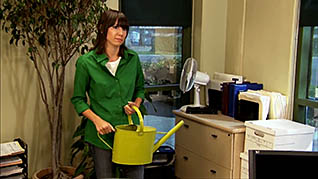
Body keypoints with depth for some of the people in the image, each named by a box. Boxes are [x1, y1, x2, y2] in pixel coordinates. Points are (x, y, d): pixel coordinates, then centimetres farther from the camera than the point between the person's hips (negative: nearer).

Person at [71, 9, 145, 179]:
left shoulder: (133, 58, 3)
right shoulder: (86, 62, -6)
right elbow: (78, 99, 0)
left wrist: (136, 104, -2)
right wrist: (97, 120, -14)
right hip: (102, 133, -2)